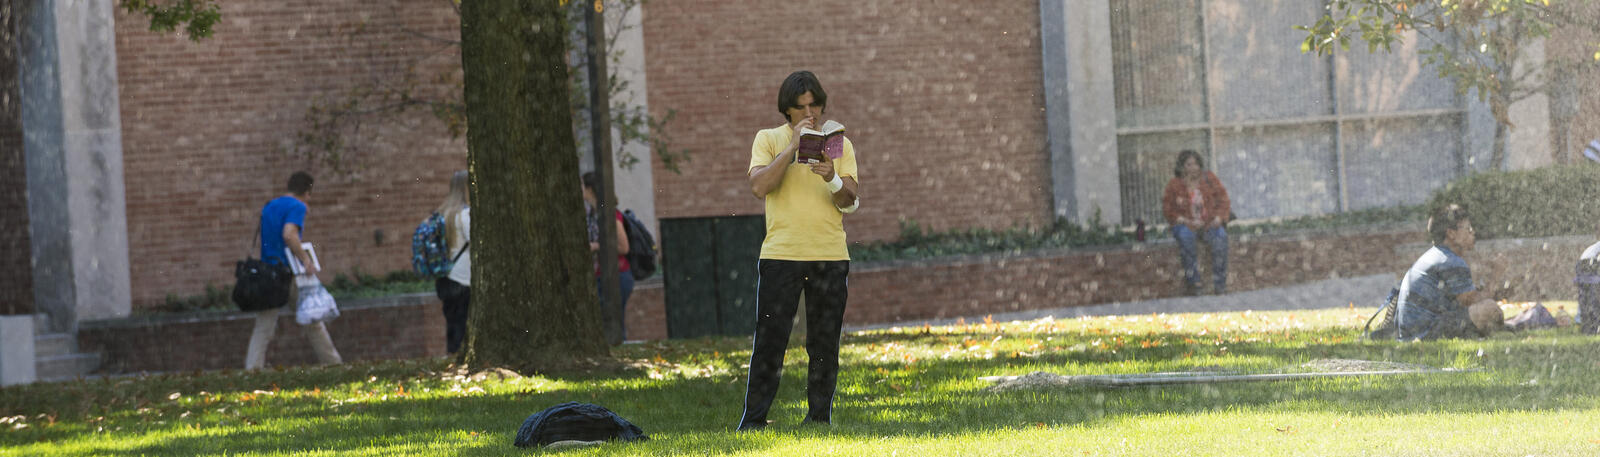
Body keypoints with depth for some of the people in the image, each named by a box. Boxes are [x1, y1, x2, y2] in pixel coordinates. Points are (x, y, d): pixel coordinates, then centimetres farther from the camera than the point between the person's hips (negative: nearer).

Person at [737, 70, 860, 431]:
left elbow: (849, 202, 2)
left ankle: (820, 416, 9)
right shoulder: (769, 140, 7)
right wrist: (792, 148, -14)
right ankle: (753, 419, -1)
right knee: (770, 340, -5)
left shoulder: (839, 144, 11)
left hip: (830, 254, 2)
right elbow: (759, 186, -10)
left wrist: (832, 180, -19)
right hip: (780, 253, -2)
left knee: (824, 343, 2)